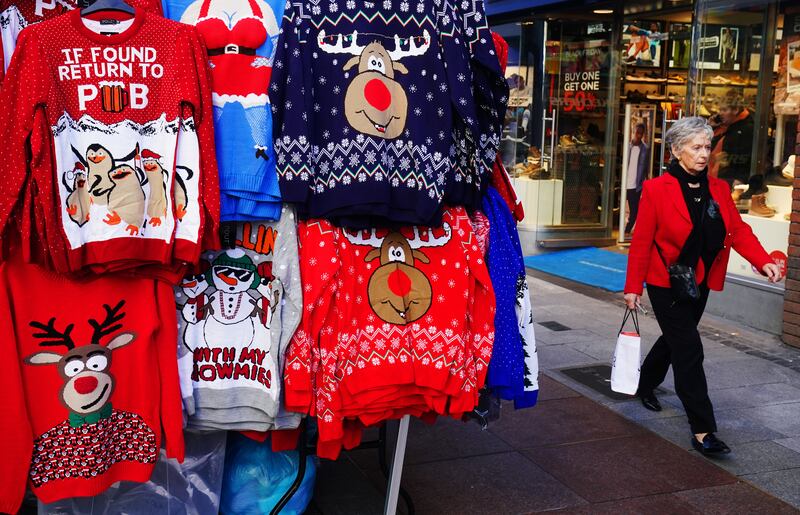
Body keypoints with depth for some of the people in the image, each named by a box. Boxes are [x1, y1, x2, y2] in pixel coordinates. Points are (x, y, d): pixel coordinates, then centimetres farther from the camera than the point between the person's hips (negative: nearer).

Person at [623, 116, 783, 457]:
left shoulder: (718, 189, 3)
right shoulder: (656, 189, -13)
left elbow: (738, 230, -1)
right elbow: (641, 241, -11)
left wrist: (763, 262, -17)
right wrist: (633, 287, -11)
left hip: (700, 284, 6)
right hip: (666, 284, -6)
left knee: (675, 340, 22)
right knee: (689, 352, -9)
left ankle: (646, 384, 48)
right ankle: (702, 431, -5)